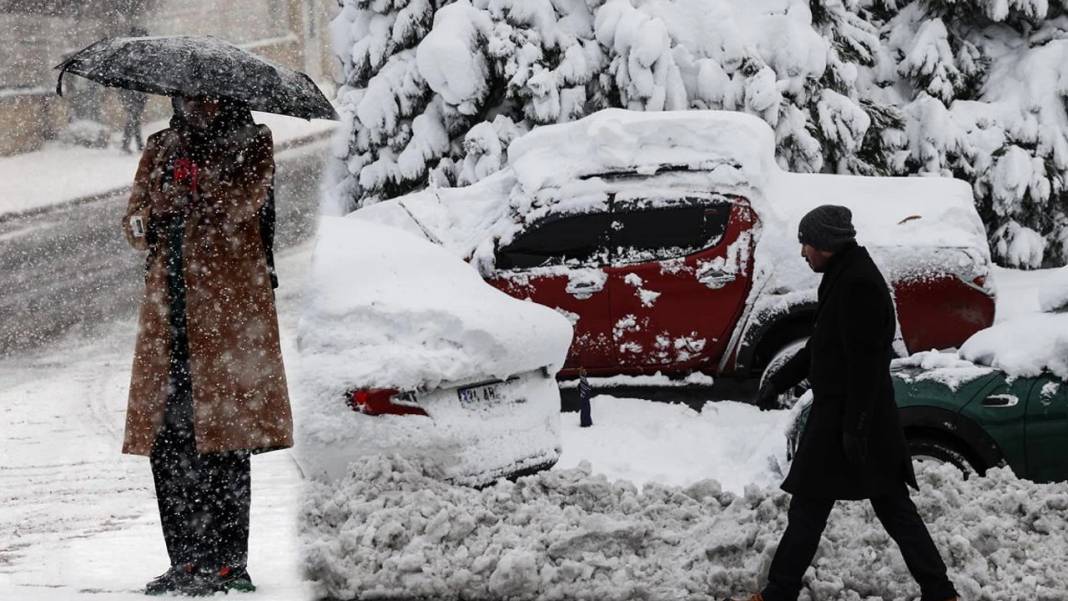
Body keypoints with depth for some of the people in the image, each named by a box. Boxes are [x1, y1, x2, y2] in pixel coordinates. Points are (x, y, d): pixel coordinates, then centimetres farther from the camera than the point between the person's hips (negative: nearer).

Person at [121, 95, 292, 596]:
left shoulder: (250, 143, 8)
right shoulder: (160, 149, 21)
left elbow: (245, 199, -10)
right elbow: (134, 220, 12)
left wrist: (191, 180, -17)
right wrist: (148, 224, -8)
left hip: (227, 308, -4)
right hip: (168, 307, 5)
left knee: (223, 435, -9)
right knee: (166, 440, 0)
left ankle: (228, 562, -6)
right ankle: (186, 560, 7)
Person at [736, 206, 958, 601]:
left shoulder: (857, 284, -19)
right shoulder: (846, 276, 13)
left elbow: (864, 361, -22)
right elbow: (820, 346, 23)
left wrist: (855, 425, -23)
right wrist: (778, 382, 26)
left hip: (845, 417, -10)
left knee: (809, 508, -2)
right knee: (892, 506, 10)